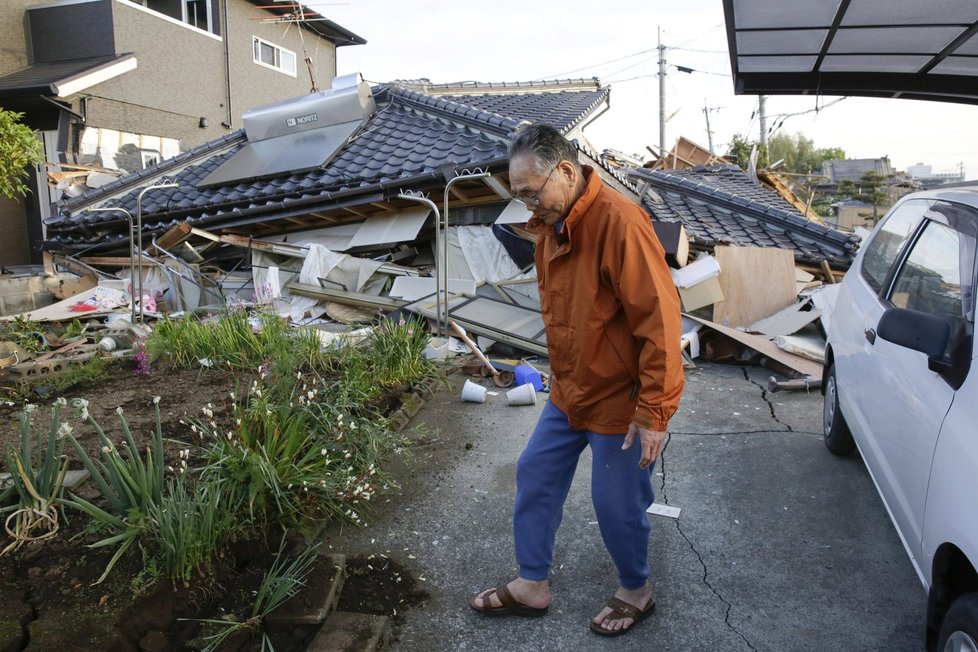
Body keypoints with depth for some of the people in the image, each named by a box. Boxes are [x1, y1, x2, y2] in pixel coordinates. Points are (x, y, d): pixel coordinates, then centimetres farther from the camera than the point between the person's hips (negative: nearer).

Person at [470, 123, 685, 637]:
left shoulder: (619, 222, -26)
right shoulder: (551, 224, 2)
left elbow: (659, 321, -26)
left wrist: (654, 413, -22)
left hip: (619, 400, -8)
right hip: (569, 392, 8)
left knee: (616, 503, 8)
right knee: (535, 475, 15)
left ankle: (636, 592, 36)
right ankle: (532, 585, 34)